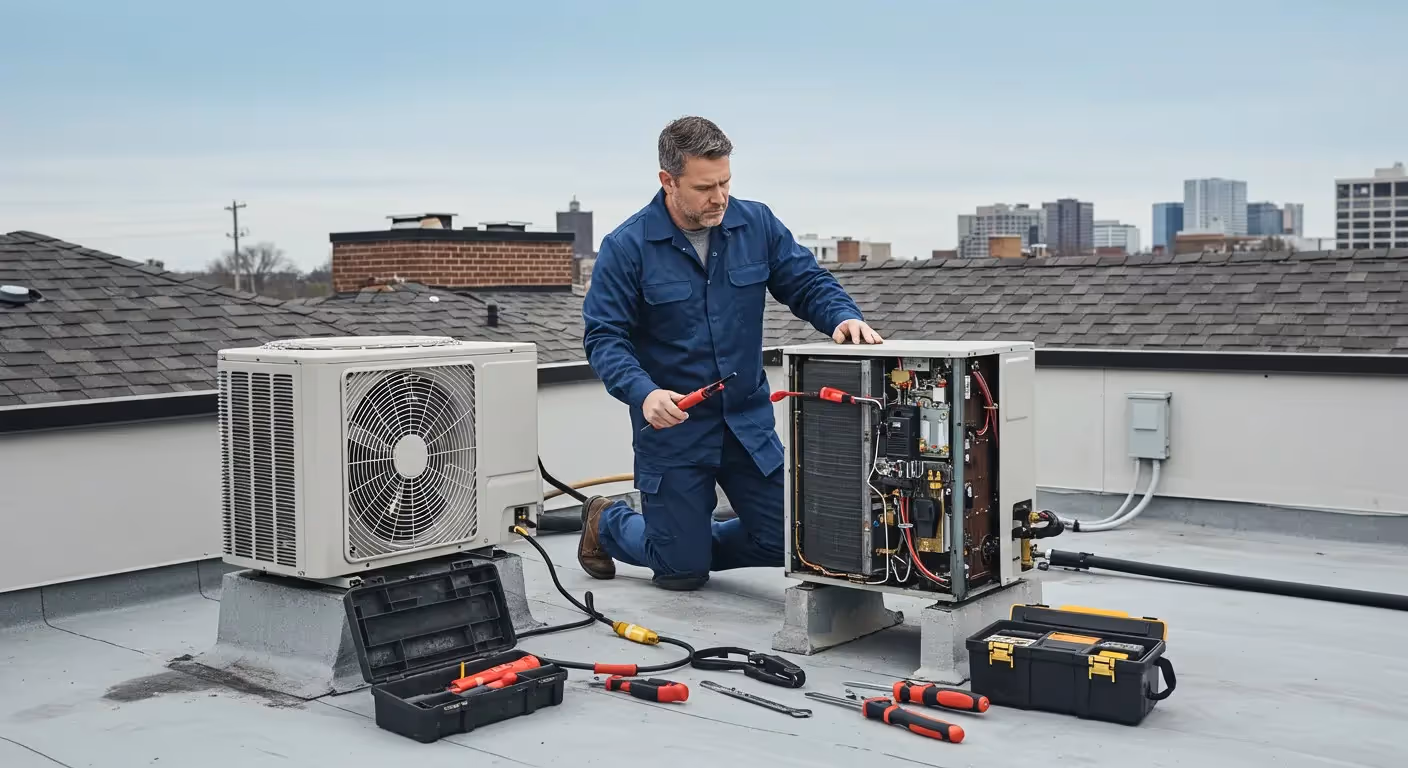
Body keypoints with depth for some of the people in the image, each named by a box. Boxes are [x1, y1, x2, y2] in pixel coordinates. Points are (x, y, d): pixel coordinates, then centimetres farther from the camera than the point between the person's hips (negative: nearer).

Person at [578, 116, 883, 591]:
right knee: (682, 573, 3)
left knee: (783, 543, 4)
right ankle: (606, 523, 33)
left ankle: (691, 538, 31)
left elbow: (807, 283, 3)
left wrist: (844, 317, -19)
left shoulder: (757, 224, -1)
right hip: (672, 424, -4)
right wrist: (643, 393, -30)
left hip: (749, 421, 4)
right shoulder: (626, 247, -12)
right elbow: (604, 337, -13)